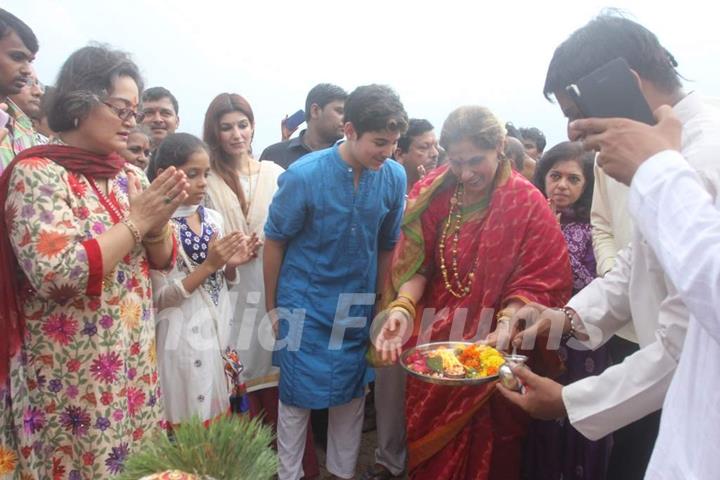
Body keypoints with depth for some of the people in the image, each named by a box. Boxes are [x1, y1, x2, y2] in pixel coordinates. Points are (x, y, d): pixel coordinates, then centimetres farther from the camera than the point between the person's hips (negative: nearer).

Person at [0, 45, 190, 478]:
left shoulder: (131, 176, 6)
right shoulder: (36, 174, -13)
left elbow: (162, 260, 8)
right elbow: (57, 273, -25)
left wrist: (158, 224, -12)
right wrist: (136, 222, -19)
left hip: (136, 363, 6)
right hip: (72, 377, -6)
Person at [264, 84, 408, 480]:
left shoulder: (394, 177, -9)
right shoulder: (304, 175, -19)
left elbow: (387, 246, 3)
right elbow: (275, 242, -8)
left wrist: (379, 303, 9)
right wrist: (272, 307, -1)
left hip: (358, 310, 4)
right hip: (305, 309, -3)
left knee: (352, 397, 16)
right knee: (297, 397, 8)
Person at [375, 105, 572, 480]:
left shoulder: (526, 203, -12)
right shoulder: (433, 193, -3)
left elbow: (539, 282, -14)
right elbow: (417, 263, -3)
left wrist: (509, 321, -32)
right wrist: (403, 307, -21)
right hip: (433, 344, 3)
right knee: (431, 446, 19)